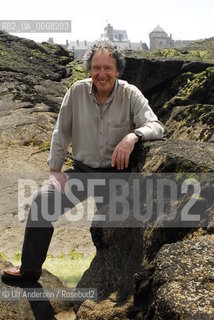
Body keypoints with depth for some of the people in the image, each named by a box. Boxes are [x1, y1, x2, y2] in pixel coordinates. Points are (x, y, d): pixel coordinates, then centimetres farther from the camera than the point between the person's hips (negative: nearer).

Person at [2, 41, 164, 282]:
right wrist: (55, 170, 0)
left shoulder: (130, 94, -7)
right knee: (44, 198, -17)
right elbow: (61, 133, 6)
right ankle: (30, 269, -2)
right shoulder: (78, 91, -1)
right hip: (82, 170, 2)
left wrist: (133, 135, -37)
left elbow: (156, 126, -15)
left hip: (116, 173, -1)